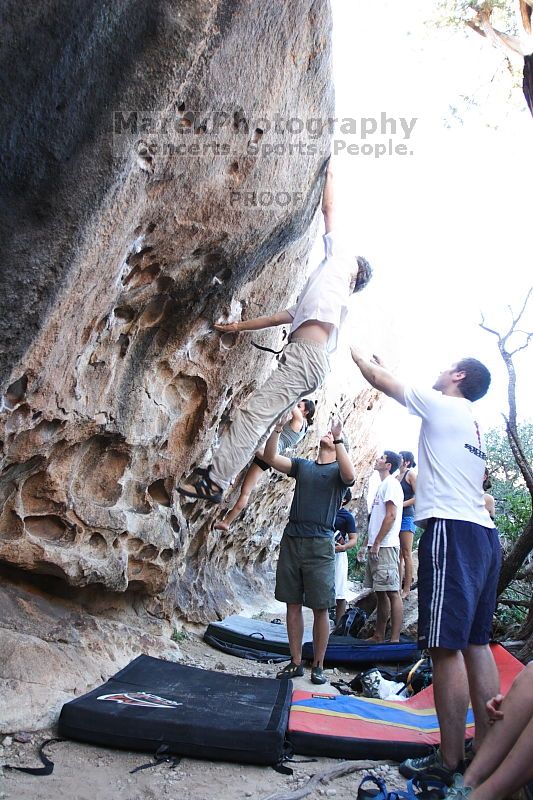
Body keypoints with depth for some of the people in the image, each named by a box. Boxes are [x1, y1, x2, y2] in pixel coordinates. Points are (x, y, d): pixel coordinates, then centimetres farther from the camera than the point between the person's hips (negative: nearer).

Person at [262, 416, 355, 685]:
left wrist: (339, 439, -23)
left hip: (320, 544, -4)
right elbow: (270, 458, 3)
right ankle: (295, 662, 18)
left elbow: (350, 476, -20)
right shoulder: (302, 466, 15)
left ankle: (318, 665, 14)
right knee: (293, 604, 8)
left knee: (320, 608, 2)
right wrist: (276, 430, -9)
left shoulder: (338, 469, 5)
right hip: (291, 540, 4)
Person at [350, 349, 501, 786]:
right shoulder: (475, 423, 23)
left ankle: (449, 762, -2)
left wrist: (354, 349, 25)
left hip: (452, 532, -9)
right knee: (476, 643, 10)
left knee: (446, 646, -8)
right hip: (484, 536, 10)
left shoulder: (442, 405, 0)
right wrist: (383, 364, 46)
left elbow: (379, 378, 7)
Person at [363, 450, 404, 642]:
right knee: (381, 593, 12)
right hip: (376, 547, 10)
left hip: (385, 546, -10)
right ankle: (378, 636, 18)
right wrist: (370, 543, 18)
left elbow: (391, 516, -16)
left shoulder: (391, 483, -7)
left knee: (391, 592, -8)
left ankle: (394, 640, -6)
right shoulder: (383, 485, 21)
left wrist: (377, 543, -17)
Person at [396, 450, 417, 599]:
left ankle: (406, 589, 0)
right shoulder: (396, 477, 17)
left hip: (407, 516, -7)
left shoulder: (411, 474, -3)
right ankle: (399, 586, 11)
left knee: (406, 553, -4)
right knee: (398, 554, 7)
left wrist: (401, 504, -14)